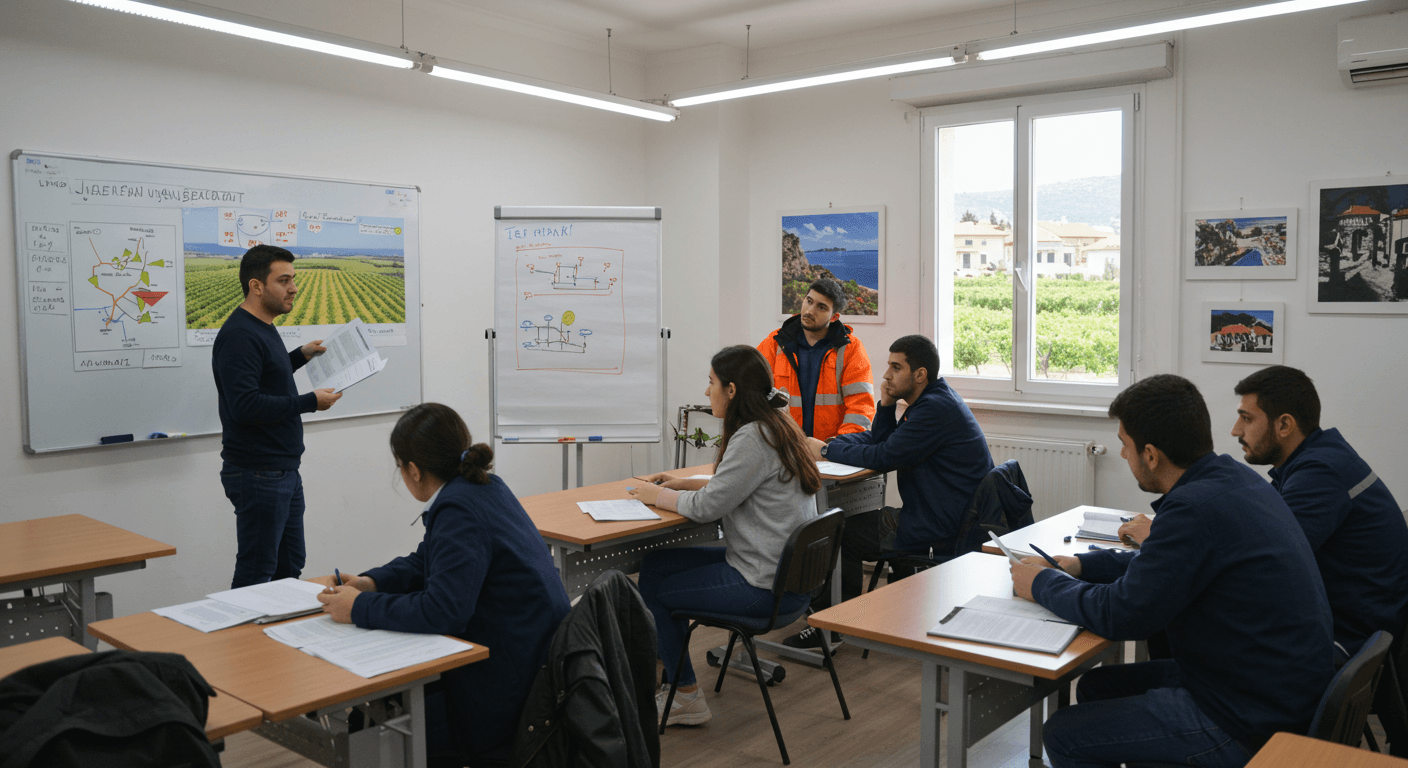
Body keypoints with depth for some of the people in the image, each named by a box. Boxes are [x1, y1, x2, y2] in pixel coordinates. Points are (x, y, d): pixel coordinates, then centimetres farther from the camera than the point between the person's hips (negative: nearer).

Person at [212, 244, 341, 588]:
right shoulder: (238, 335, -19)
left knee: (290, 567, 17)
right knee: (256, 574, -1)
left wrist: (300, 355, 17)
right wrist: (310, 402, -21)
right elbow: (246, 406, -27)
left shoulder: (263, 327, 14)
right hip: (258, 474, -10)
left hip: (285, 470, 10)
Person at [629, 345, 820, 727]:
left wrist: (656, 496, -2)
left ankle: (687, 698, 17)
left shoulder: (752, 437, -21)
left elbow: (707, 507, -18)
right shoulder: (777, 425, 9)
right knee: (653, 563, 12)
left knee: (654, 592, 4)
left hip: (765, 586, -10)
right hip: (784, 568, 10)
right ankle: (669, 675, 20)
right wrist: (683, 484, 14)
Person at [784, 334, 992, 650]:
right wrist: (886, 405, -2)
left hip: (935, 531, -10)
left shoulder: (936, 408, -21)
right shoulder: (934, 401, 13)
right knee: (848, 521, 16)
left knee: (833, 530, -2)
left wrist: (827, 450, -10)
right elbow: (881, 442, 15)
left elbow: (883, 457, -22)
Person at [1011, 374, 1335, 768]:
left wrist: (1043, 584, -5)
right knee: (1095, 686, 19)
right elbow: (1159, 566, 19)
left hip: (1249, 726, -10)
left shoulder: (1196, 508, -28)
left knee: (1062, 734, -4)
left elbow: (1121, 614, -21)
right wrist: (1079, 565, 12)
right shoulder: (1234, 477, 4)